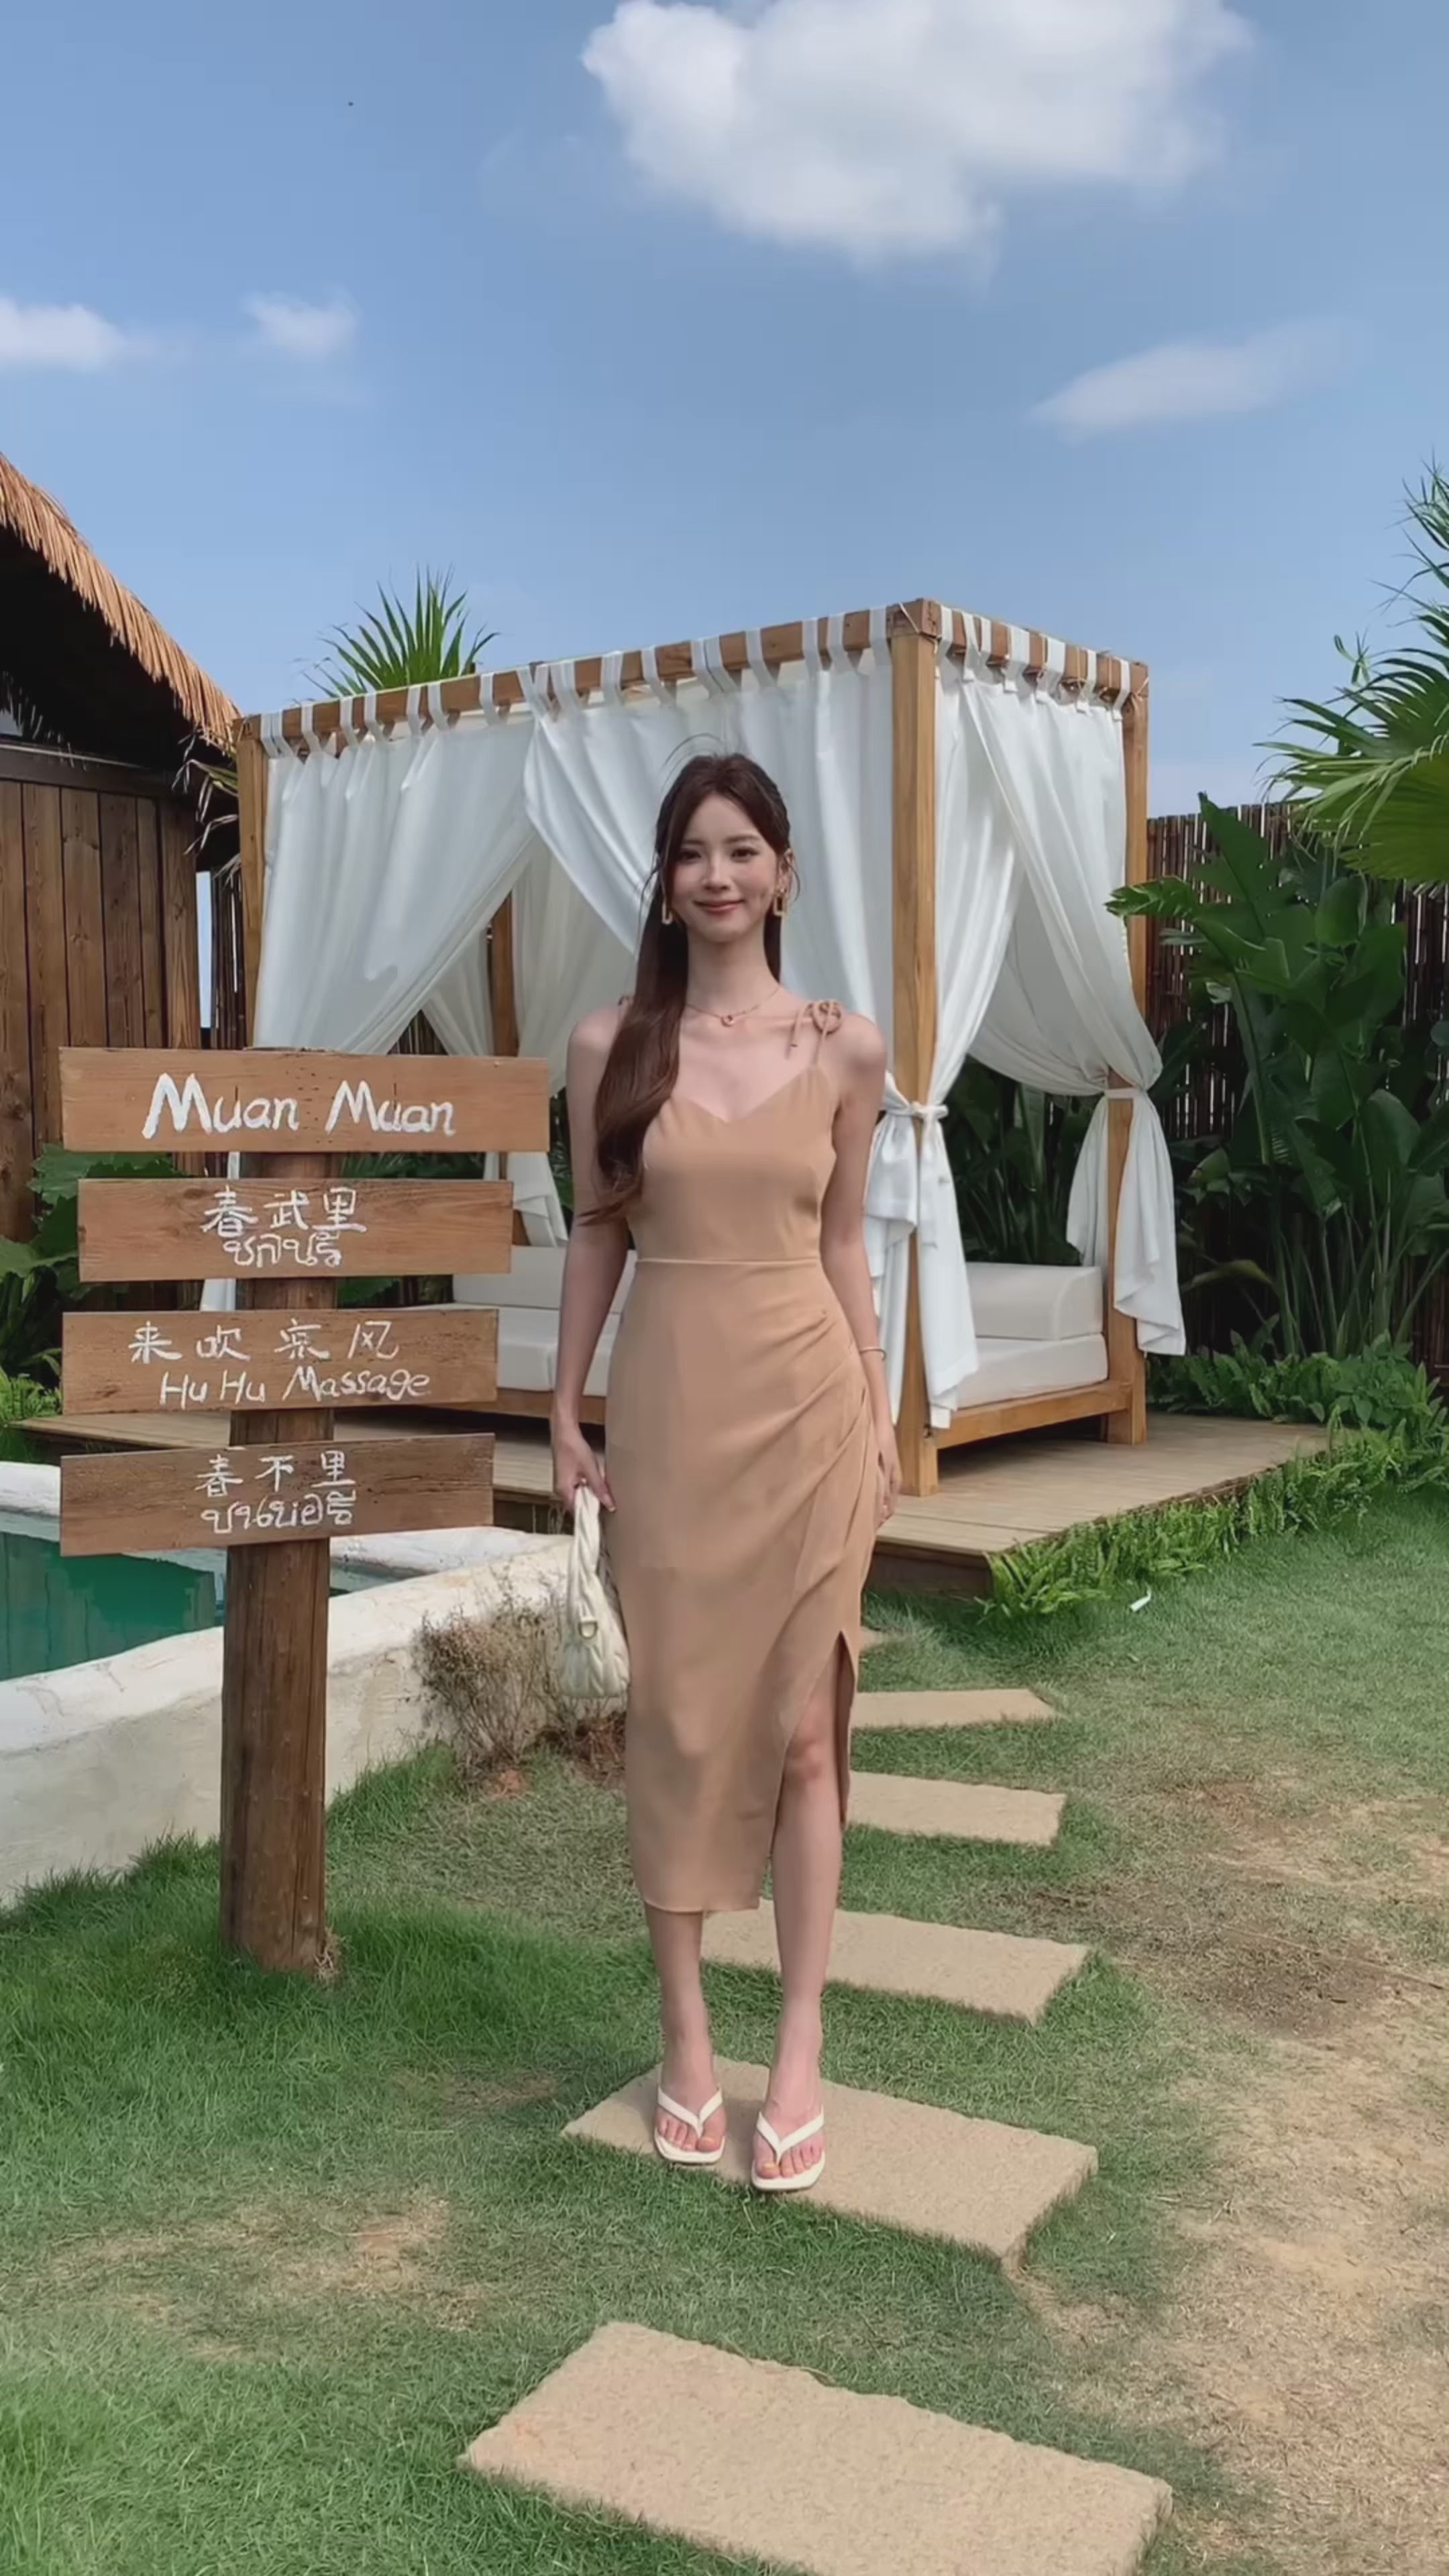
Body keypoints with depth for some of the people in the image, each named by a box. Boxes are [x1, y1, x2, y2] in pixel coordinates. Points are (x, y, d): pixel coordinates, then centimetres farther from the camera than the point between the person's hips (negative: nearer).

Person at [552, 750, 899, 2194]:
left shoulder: (845, 1049, 2)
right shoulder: (609, 1045, 1)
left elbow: (843, 1246, 7)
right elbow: (595, 1235, 6)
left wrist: (882, 1416, 6)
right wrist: (566, 1410, 5)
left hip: (808, 1403, 0)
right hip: (667, 1402, 0)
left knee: (800, 1725, 3)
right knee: (676, 1719, 7)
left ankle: (800, 2056, 15)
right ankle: (686, 2038, 21)